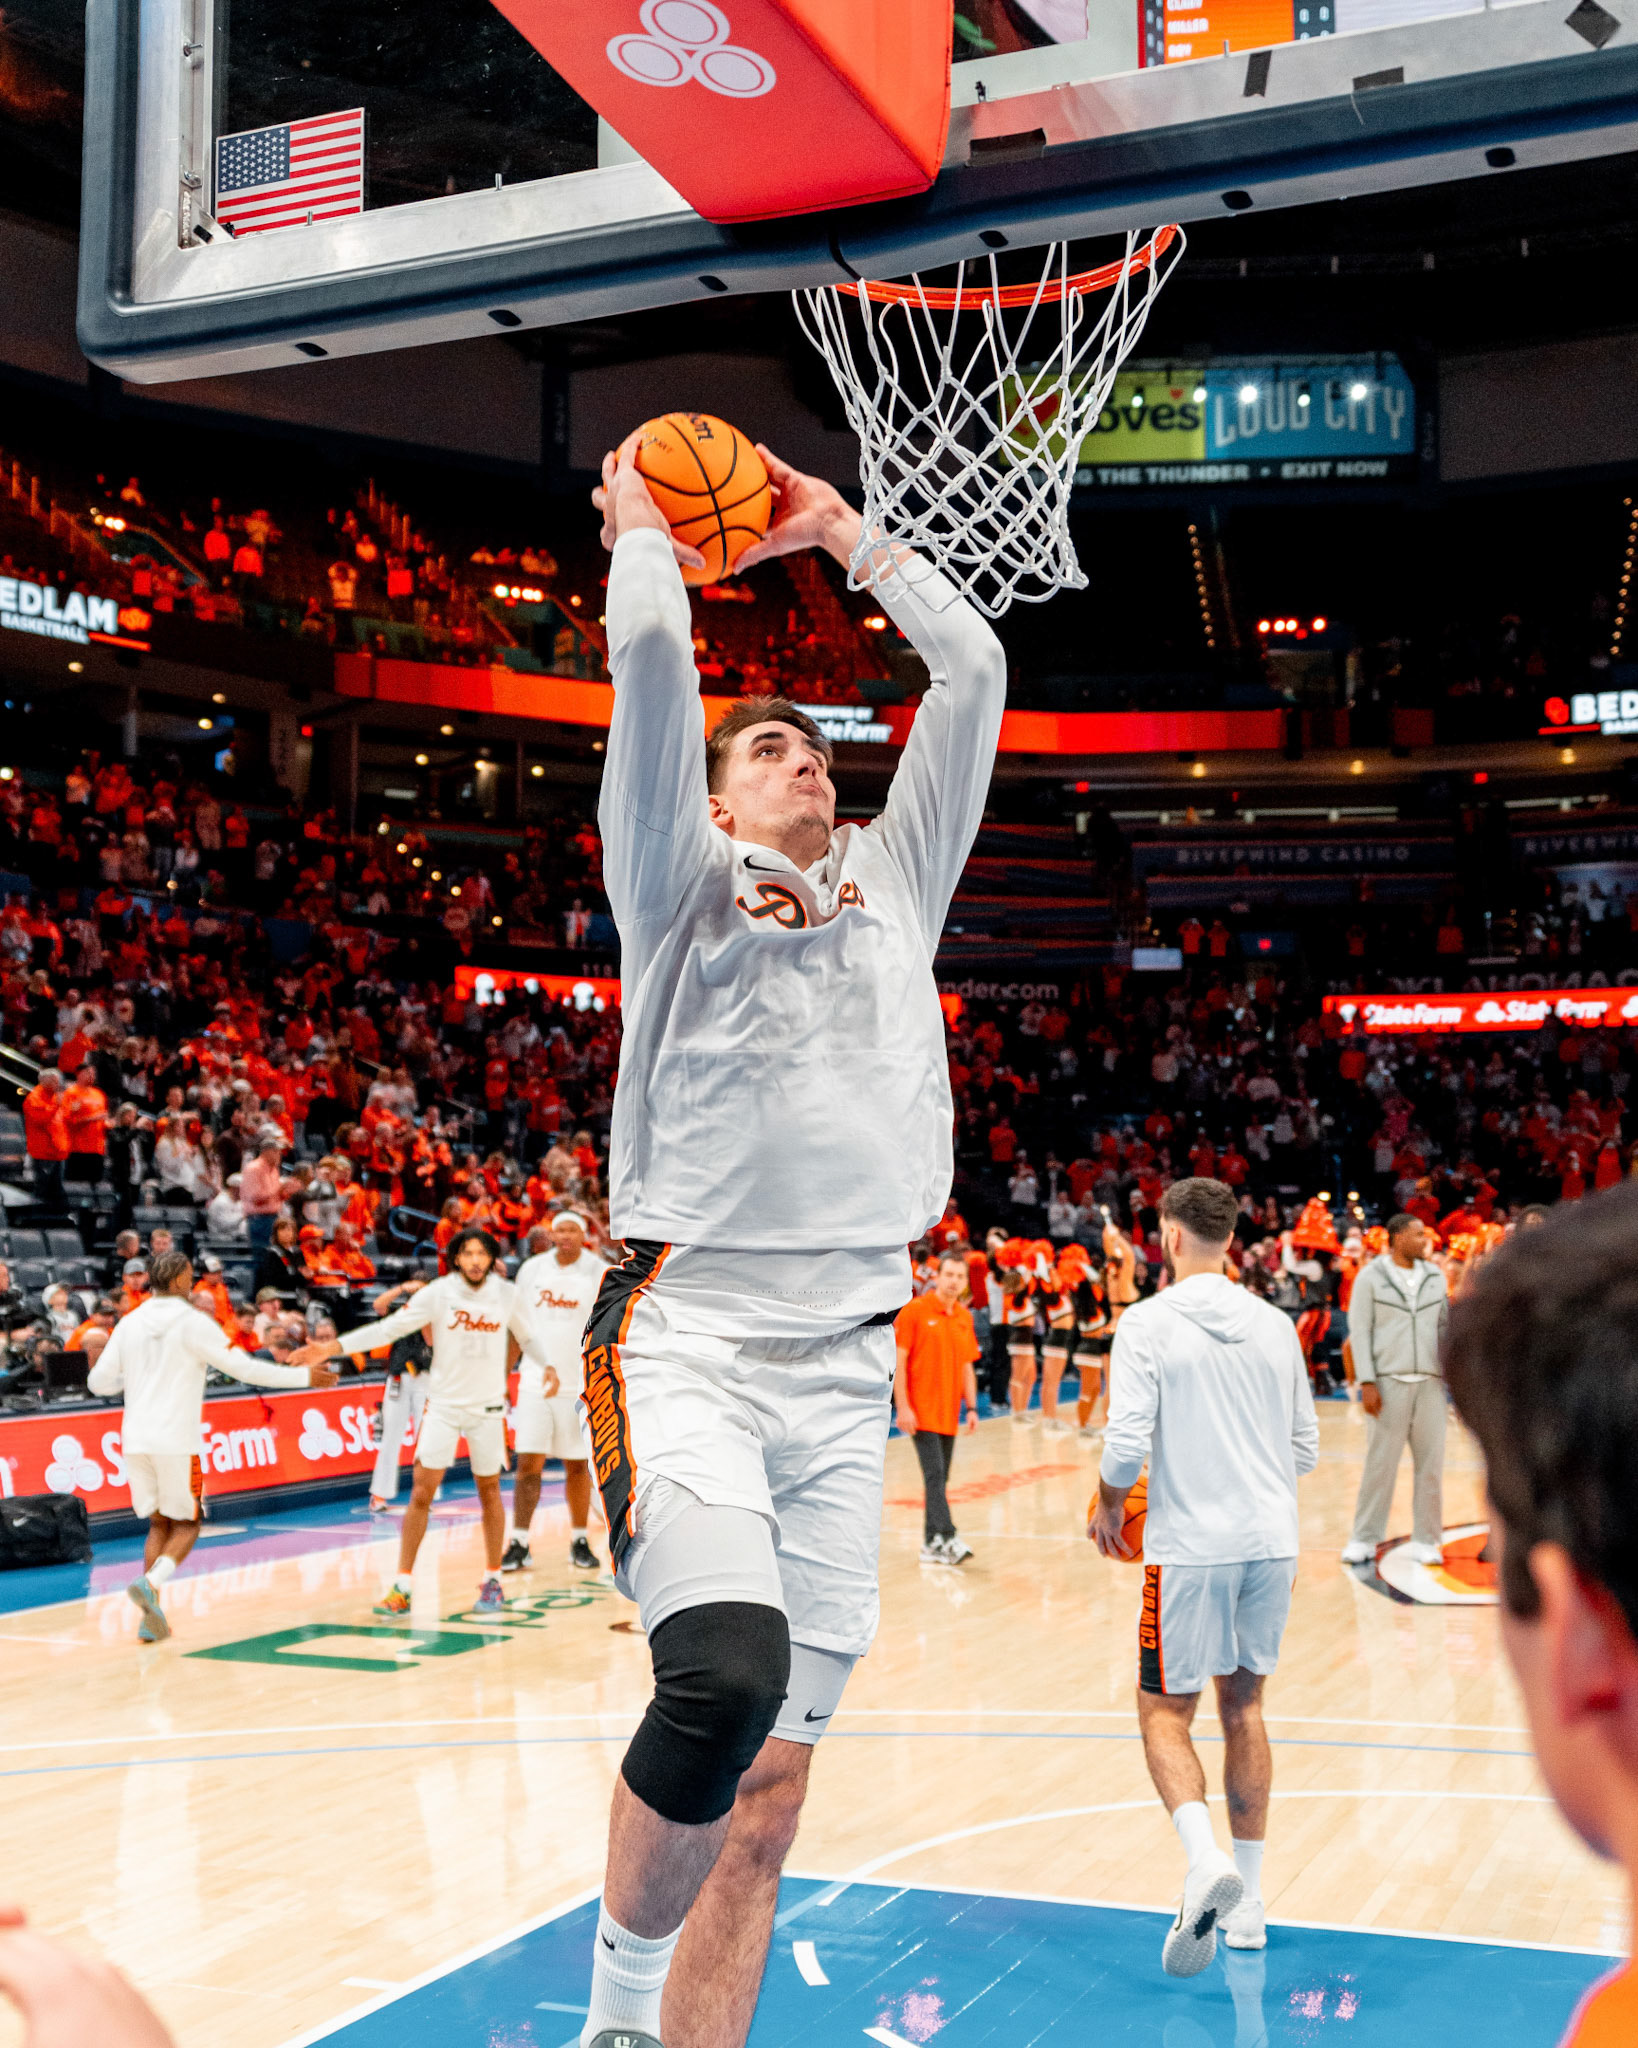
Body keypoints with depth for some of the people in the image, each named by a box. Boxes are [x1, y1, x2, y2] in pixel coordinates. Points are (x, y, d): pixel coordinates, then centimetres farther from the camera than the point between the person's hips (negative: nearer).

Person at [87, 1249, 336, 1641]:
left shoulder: (129, 1324, 8)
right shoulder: (193, 1322, -6)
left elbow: (98, 1381, 10)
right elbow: (245, 1368, -8)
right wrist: (304, 1376, -1)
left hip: (135, 1440, 5)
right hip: (177, 1441, -5)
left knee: (158, 1524, 15)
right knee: (185, 1525, 8)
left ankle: (150, 1616, 4)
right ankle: (150, 1583, -19)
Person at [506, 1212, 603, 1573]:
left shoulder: (598, 1272, -3)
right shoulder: (532, 1269, 5)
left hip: (581, 1383, -1)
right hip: (536, 1380, 1)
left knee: (577, 1465, 7)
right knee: (528, 1462, -4)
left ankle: (580, 1541, 20)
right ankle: (519, 1544, 1)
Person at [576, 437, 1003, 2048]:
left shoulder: (894, 876, 23)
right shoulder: (683, 877, 10)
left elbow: (972, 669, 21)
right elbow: (648, 653, 0)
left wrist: (839, 531, 29)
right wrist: (642, 528, 18)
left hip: (844, 1365, 5)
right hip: (687, 1336, -4)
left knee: (767, 1789, 2)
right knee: (727, 1675, -27)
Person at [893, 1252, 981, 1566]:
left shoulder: (964, 1318, 11)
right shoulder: (915, 1310, -6)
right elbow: (898, 1360, -9)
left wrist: (971, 1408, 10)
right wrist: (903, 1407, -14)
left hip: (949, 1414, 6)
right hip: (921, 1411, -6)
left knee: (939, 1480, 9)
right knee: (935, 1475, -15)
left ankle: (931, 1544, 16)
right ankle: (945, 1537, -20)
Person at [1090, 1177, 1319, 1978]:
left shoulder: (1147, 1322, -8)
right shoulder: (1275, 1324, 8)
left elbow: (1126, 1444, -14)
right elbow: (1306, 1448, 12)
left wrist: (1107, 1506, 4)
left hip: (1190, 1545, -5)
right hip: (1270, 1538, 5)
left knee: (1165, 1712, 6)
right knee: (1243, 1707, 16)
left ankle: (1206, 1860, -19)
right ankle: (1246, 1906, 21)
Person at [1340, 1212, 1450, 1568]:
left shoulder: (1435, 1276, 12)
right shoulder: (1370, 1276, 0)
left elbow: (1444, 1326, 16)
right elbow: (1359, 1330, -3)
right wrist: (1367, 1382, -10)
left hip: (1430, 1381, 4)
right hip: (1389, 1379, -4)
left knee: (1431, 1463, 4)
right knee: (1380, 1461, -1)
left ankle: (1426, 1540, 14)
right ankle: (1364, 1539, 9)